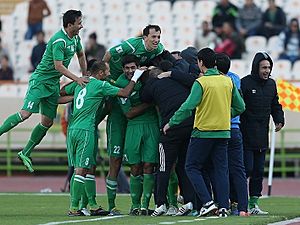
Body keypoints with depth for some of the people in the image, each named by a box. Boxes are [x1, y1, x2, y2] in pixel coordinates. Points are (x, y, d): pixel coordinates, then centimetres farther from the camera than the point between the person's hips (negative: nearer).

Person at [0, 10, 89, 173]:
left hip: (53, 84, 9)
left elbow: (81, 55, 25)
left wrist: (85, 76, 20)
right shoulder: (59, 41, -23)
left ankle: (25, 153, 15)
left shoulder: (75, 38, 6)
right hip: (40, 80, -9)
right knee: (25, 113, -21)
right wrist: (77, 79, -26)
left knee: (47, 122, 7)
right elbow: (58, 66, -26)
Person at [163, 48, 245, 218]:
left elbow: (188, 107, -16)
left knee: (192, 167, 5)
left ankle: (208, 202, -7)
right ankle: (224, 207, 1)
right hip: (223, 132, 5)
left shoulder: (201, 82, -11)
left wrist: (171, 123, -7)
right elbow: (240, 107, 11)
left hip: (203, 132, -5)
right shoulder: (228, 81, 6)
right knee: (221, 170, 8)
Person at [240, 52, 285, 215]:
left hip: (262, 137, 7)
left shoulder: (271, 84, 13)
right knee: (247, 169, -10)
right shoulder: (245, 83, -8)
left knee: (258, 171, 8)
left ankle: (253, 203, 14)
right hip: (246, 136, -7)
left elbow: (275, 105, 22)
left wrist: (279, 120, 6)